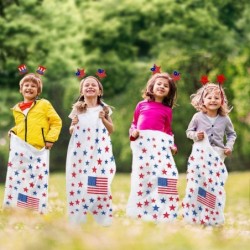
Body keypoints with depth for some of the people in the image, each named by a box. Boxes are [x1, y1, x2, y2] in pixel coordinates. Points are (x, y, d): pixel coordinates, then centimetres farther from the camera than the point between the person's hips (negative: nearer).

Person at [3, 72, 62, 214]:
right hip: (19, 151, 4)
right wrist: (13, 132, 8)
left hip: (38, 151, -4)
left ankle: (38, 210, 0)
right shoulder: (16, 109, 15)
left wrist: (51, 139, -6)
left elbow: (56, 122, 2)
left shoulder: (44, 104, 3)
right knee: (16, 179, 1)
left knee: (38, 180, -5)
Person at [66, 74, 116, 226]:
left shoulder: (104, 109, 9)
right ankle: (78, 219, 1)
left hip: (99, 151, 0)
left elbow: (111, 130, 11)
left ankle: (103, 217, 0)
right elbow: (72, 131, 14)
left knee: (101, 183, -7)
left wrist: (104, 119, -4)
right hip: (80, 151, 0)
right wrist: (73, 125, -7)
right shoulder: (77, 109, 9)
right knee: (78, 182, -5)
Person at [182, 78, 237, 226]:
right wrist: (195, 135, -12)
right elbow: (189, 131, 10)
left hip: (217, 156, 1)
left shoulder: (225, 119, 4)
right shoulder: (198, 117, 0)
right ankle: (194, 215, 3)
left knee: (216, 185, -1)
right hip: (200, 154, -1)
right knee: (197, 184, -3)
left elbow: (231, 134, 17)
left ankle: (213, 218, 5)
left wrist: (229, 146, 1)